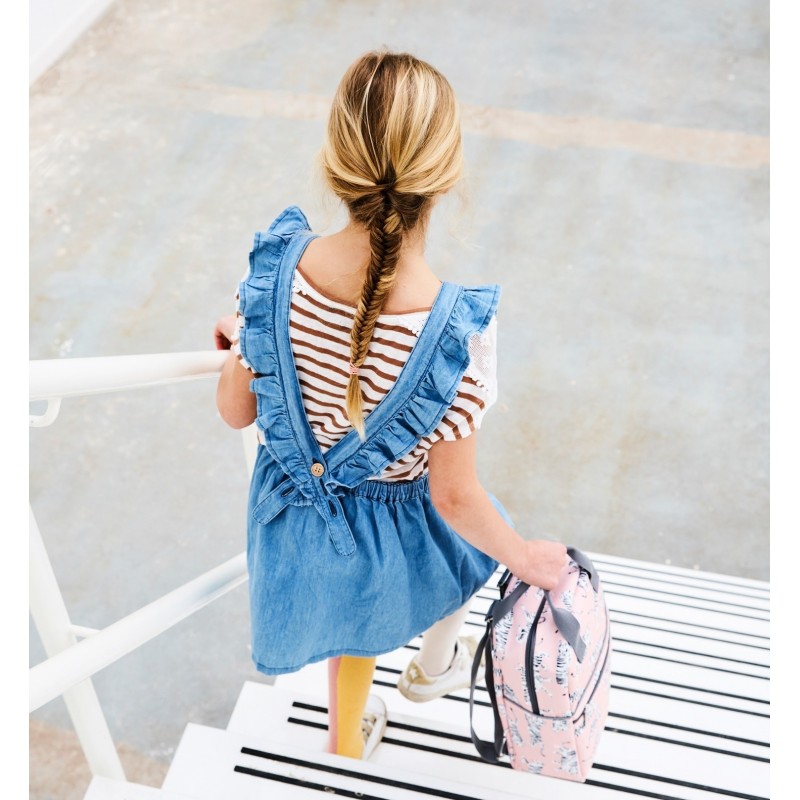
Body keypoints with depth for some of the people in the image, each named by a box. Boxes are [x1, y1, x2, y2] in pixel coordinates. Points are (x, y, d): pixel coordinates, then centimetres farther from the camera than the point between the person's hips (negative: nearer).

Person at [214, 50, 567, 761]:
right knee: (468, 541, 35)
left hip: (295, 509, 3)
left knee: (356, 614, 35)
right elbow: (455, 497, -23)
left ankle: (346, 741, 64)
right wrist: (526, 558, -5)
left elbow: (235, 411, -10)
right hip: (390, 529, -3)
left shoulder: (279, 268, -26)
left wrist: (238, 339, 10)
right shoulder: (458, 328, -36)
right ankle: (434, 667, 64)